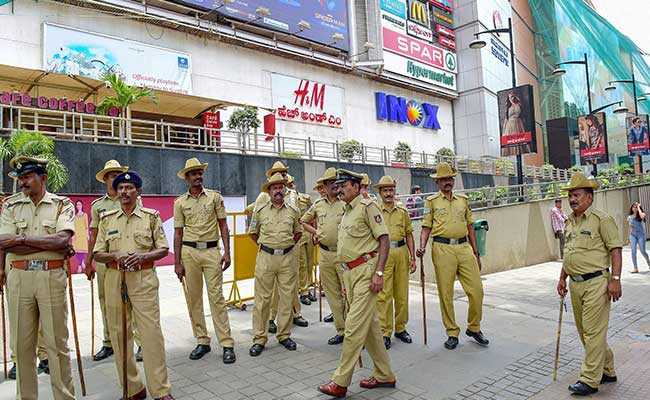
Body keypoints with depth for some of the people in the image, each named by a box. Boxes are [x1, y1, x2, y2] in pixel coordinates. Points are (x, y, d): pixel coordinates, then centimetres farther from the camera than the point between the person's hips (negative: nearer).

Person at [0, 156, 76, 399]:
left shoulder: (62, 204, 2)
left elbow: (62, 240, -13)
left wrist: (21, 238, -11)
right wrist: (50, 244, -9)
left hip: (52, 276, -2)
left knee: (56, 342, 4)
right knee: (21, 342, 11)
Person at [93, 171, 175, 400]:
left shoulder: (151, 216, 4)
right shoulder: (107, 219, 10)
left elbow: (163, 249, 5)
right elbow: (97, 254, 9)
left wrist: (143, 256, -14)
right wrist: (116, 256, -12)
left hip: (143, 279, -3)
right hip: (114, 279, 3)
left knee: (151, 333, -6)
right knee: (119, 334, 7)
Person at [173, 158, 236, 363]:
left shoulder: (215, 197, 4)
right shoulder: (180, 202, 6)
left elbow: (223, 225, 4)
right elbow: (178, 233, 7)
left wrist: (227, 252, -5)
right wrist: (177, 263, 3)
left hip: (212, 250, -2)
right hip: (189, 251, 2)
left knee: (216, 297, -4)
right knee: (193, 298, 6)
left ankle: (227, 344, 1)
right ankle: (202, 341, 19)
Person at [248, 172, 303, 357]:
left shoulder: (294, 210, 5)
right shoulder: (260, 211, 2)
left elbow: (298, 232, 18)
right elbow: (253, 232, 15)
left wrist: (288, 245, 11)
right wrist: (265, 245, 11)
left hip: (288, 257, 1)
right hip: (265, 257, -1)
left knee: (287, 297, 7)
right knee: (262, 298, 1)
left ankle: (284, 335, 21)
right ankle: (259, 339, 11)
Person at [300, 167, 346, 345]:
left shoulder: (347, 203, -5)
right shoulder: (318, 205, 9)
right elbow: (303, 221, 22)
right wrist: (316, 232, 10)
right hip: (325, 254, 5)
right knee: (332, 295, 12)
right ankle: (341, 331, 25)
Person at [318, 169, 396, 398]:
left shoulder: (367, 206, -8)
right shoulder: (347, 211, 18)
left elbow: (384, 240, -14)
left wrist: (379, 273, -21)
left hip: (366, 270, -9)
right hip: (350, 272, 9)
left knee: (354, 325, -6)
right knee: (370, 324, 14)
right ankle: (384, 375, 25)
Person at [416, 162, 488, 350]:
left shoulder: (463, 200, 17)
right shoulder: (432, 201, 7)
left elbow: (470, 227, 18)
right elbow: (426, 227, 4)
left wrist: (476, 253, 16)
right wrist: (422, 246, -13)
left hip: (464, 247, 3)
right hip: (443, 249, -3)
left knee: (476, 290, 1)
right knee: (445, 294, 1)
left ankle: (474, 328, 23)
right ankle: (452, 333, 16)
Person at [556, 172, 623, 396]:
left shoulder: (601, 219, -8)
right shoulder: (569, 222, 14)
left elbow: (615, 249, -11)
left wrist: (615, 279, -17)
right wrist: (562, 278, 18)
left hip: (596, 283, -8)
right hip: (575, 284, 8)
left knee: (593, 332, -3)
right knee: (584, 331, 15)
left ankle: (590, 380, 5)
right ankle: (607, 370, 32)